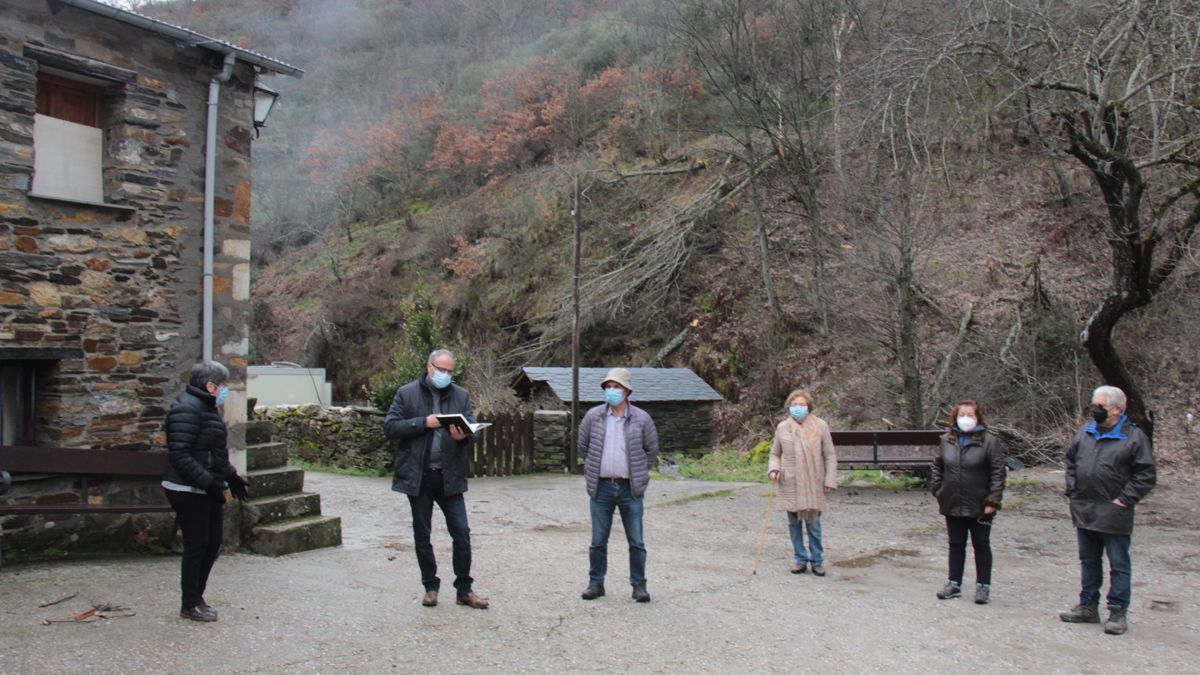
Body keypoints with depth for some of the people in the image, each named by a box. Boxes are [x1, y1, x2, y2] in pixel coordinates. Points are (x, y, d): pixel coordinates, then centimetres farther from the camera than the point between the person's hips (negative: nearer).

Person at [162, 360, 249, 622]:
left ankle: (196, 597, 26)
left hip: (207, 490, 10)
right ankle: (190, 605, 13)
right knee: (196, 546, -1)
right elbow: (180, 454, -24)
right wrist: (208, 482, -26)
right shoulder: (187, 410, -17)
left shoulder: (208, 408, 15)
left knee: (213, 543, 13)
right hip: (188, 491, -10)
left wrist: (231, 477, 17)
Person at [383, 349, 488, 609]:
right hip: (418, 476, -1)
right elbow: (390, 427, -5)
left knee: (461, 532, -1)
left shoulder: (461, 396, 7)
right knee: (422, 535, 9)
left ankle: (464, 590, 11)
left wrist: (464, 436, -22)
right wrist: (423, 422, -16)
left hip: (450, 476, 1)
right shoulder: (407, 393, 0)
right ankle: (430, 587, 24)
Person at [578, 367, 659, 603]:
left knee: (636, 541, 5)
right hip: (601, 488, 1)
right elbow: (583, 446, 13)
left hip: (630, 489, -1)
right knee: (598, 541, 9)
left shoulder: (641, 418, -2)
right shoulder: (593, 416, 1)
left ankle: (639, 584, 16)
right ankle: (596, 583, 21)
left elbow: (652, 449, 10)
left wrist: (638, 473, 10)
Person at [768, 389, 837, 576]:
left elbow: (830, 455, 3)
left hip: (813, 485, -2)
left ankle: (817, 561, 14)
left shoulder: (820, 426, 0)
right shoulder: (782, 427, 4)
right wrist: (773, 469, -4)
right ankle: (800, 559, 20)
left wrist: (830, 480, -2)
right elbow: (775, 453, 15)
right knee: (794, 524, 8)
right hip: (789, 484, 2)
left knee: (813, 524, 2)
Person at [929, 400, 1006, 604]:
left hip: (979, 506, -4)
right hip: (952, 504, 4)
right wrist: (937, 490, 4)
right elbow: (938, 466, 15)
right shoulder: (947, 440, 5)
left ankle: (983, 586, 19)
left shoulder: (989, 441, -8)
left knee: (981, 546, 9)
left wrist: (993, 501, -15)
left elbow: (998, 472, -10)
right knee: (956, 545, 13)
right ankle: (954, 583, 22)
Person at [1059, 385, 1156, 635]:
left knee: (1118, 564, 3)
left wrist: (1125, 499, -13)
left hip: (1114, 513, -6)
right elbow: (1071, 462, 20)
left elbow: (1147, 474, -9)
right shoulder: (1085, 432, 9)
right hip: (1084, 511, 6)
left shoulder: (1134, 437, -8)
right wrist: (1072, 491, 9)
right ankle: (1088, 607, 26)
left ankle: (1118, 612, 11)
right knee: (1088, 560, 15)